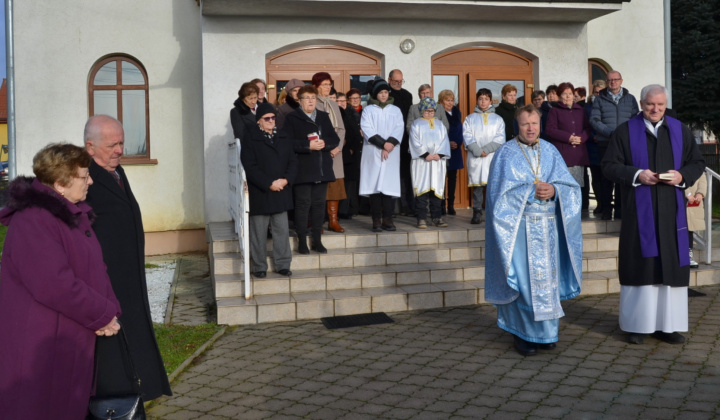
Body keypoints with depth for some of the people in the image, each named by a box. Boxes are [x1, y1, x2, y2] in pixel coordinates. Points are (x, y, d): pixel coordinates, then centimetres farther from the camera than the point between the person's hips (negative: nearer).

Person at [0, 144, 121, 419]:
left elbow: (95, 268, 12)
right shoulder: (32, 221, -22)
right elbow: (54, 285, -28)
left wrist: (110, 309, -4)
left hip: (72, 340, 9)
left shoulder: (73, 213, 10)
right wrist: (102, 315, -17)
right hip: (41, 343, -9)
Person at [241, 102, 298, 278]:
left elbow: (293, 162, 8)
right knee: (259, 233, 2)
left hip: (281, 193, 4)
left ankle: (283, 264, 17)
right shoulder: (250, 140, -3)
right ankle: (259, 266, 12)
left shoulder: (283, 139, 12)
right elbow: (250, 167, -10)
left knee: (281, 230, 8)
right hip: (259, 194, -4)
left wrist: (285, 180, -9)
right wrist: (269, 184, -16)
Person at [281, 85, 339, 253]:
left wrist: (324, 143, -9)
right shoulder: (292, 118, 0)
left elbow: (335, 139, 12)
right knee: (303, 204, -3)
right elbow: (286, 142, -11)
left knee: (319, 204, 8)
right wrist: (308, 145, -18)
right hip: (302, 169, -4)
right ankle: (302, 241, 5)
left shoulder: (324, 117, 16)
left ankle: (317, 240, 16)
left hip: (322, 168, 5)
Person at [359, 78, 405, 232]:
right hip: (373, 152, -2)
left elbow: (399, 128, 4)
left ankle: (387, 219, 0)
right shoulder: (368, 110, 9)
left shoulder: (395, 110, 16)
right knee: (375, 184, -6)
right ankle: (376, 220, -4)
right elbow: (367, 130, -4)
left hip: (391, 153, 2)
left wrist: (391, 143, -13)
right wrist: (383, 144, -12)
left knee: (390, 184, -3)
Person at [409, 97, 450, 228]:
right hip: (421, 161, -3)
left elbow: (445, 141, 9)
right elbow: (415, 142, -2)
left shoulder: (440, 124, 17)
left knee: (437, 188, 3)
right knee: (422, 189, -6)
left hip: (438, 161, 3)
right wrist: (425, 154, -13)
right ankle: (422, 218, -4)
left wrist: (439, 154, -8)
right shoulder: (416, 124, 7)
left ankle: (437, 217, 8)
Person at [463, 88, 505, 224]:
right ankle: (477, 213, 2)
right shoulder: (470, 118, 13)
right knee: (477, 185, -2)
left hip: (493, 156, 0)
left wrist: (487, 149, -11)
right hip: (475, 157, 0)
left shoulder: (497, 119, 14)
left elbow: (500, 138, 3)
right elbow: (467, 136, 2)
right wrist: (478, 151, -12)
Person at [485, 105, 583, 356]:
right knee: (523, 280, -4)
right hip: (519, 227, -4)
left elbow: (571, 187, 5)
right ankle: (522, 333, 7)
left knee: (547, 277, 7)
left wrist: (553, 190, -15)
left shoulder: (550, 152, 10)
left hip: (548, 227, 4)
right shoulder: (506, 153, -1)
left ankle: (545, 332, 19)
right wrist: (531, 191, -16)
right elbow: (501, 193, -9)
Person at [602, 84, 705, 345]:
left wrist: (683, 176, -9)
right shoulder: (625, 131, 2)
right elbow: (609, 166, -2)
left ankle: (667, 324, 11)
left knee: (671, 264, 3)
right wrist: (636, 174, -17)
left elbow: (697, 162, 11)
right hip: (639, 210, -2)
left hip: (671, 210, 3)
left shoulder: (680, 131, 9)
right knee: (640, 264, 1)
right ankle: (637, 324, 9)